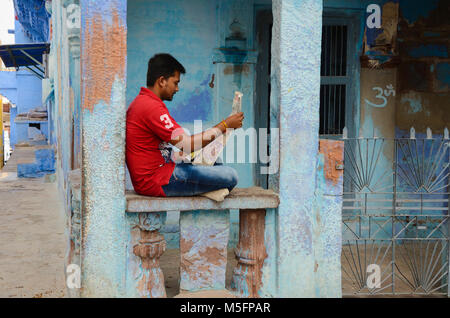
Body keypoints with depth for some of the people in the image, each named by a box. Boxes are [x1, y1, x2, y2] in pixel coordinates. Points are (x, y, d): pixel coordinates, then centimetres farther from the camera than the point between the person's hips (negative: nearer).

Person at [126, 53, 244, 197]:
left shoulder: (141, 102, 16)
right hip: (157, 182, -11)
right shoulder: (151, 107, -19)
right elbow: (186, 144, -22)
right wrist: (225, 125, -12)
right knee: (230, 176, -15)